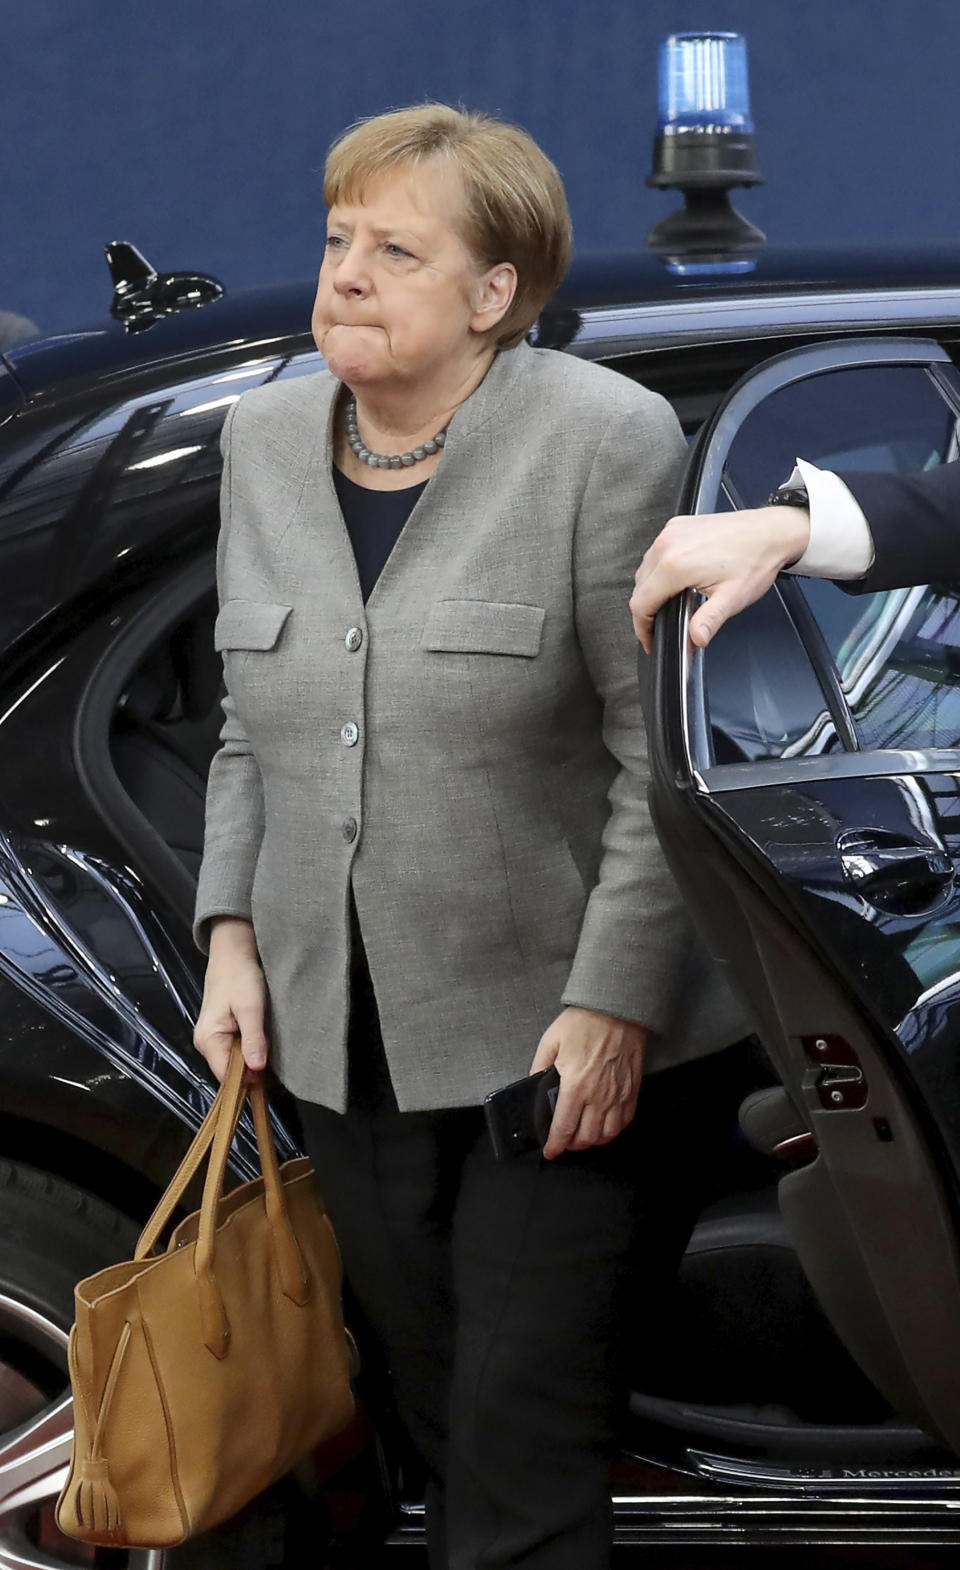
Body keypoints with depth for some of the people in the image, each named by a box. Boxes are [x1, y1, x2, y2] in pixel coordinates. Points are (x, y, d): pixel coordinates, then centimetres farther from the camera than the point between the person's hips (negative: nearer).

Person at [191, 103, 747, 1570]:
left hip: (562, 1031, -5)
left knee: (529, 1435, -5)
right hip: (346, 1036, 5)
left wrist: (613, 1004, -15)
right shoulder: (266, 436, 8)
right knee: (434, 1419, 12)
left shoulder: (609, 440, -10)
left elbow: (666, 757, -11)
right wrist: (232, 936, 6)